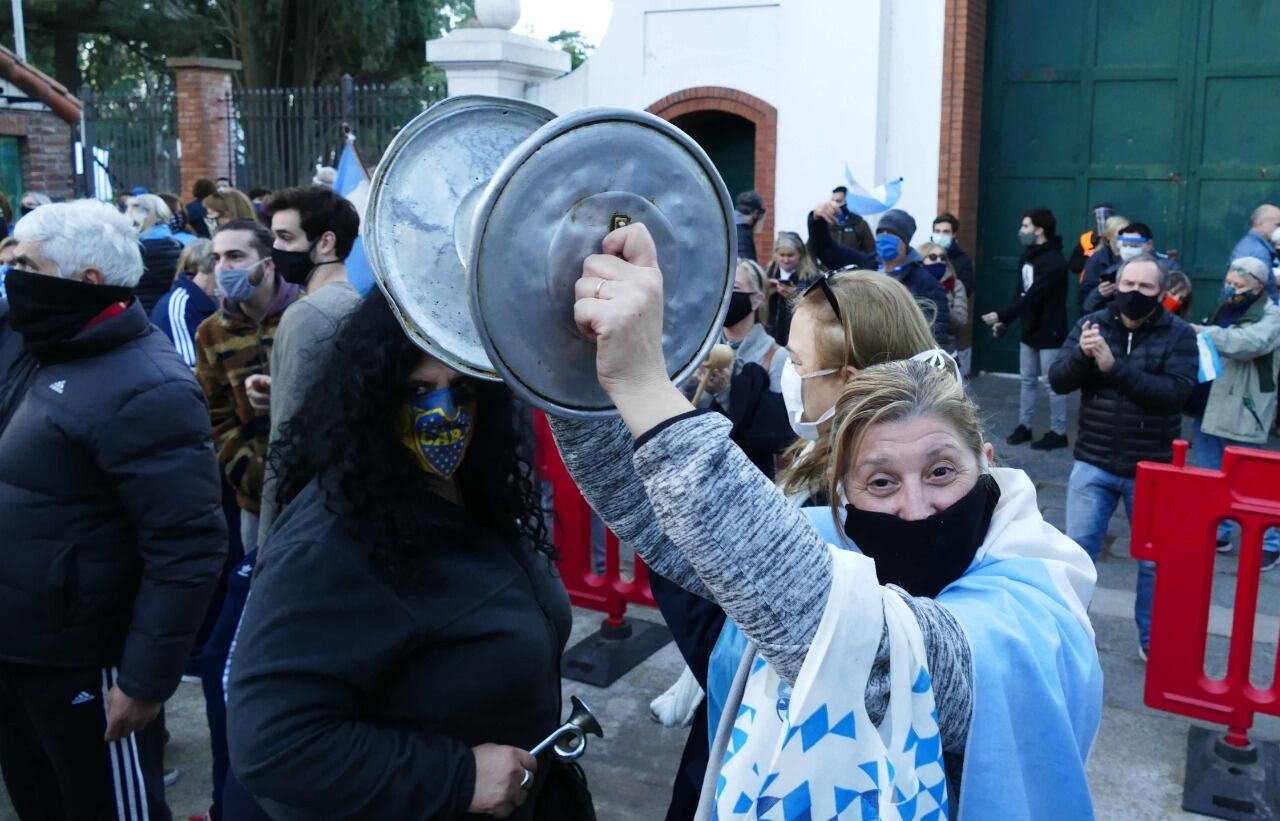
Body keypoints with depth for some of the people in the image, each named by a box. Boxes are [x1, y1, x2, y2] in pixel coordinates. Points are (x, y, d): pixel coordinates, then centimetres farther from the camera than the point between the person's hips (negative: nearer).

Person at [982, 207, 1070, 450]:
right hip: (1029, 331, 8)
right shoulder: (1027, 256, 8)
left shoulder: (1054, 261, -20)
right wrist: (1005, 321, 2)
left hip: (1050, 333, -8)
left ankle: (1058, 432, 9)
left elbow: (1033, 296, -26)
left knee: (1053, 384, 0)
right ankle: (1024, 426, 23)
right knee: (1027, 380, 14)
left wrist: (1001, 315, -27)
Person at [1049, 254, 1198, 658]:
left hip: (1152, 470, -1)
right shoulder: (1091, 324, -1)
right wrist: (1081, 355, -27)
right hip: (1094, 464, 1)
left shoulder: (1179, 335, -6)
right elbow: (1058, 381, -6)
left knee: (1155, 561, 11)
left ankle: (1153, 642, 28)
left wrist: (1114, 366, -28)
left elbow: (1174, 393, -20)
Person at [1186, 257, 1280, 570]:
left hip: (1241, 413, -7)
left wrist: (1201, 332, -32)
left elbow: (1248, 342, -30)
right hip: (1208, 409, 7)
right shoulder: (1222, 308, 12)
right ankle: (1217, 533, 29)